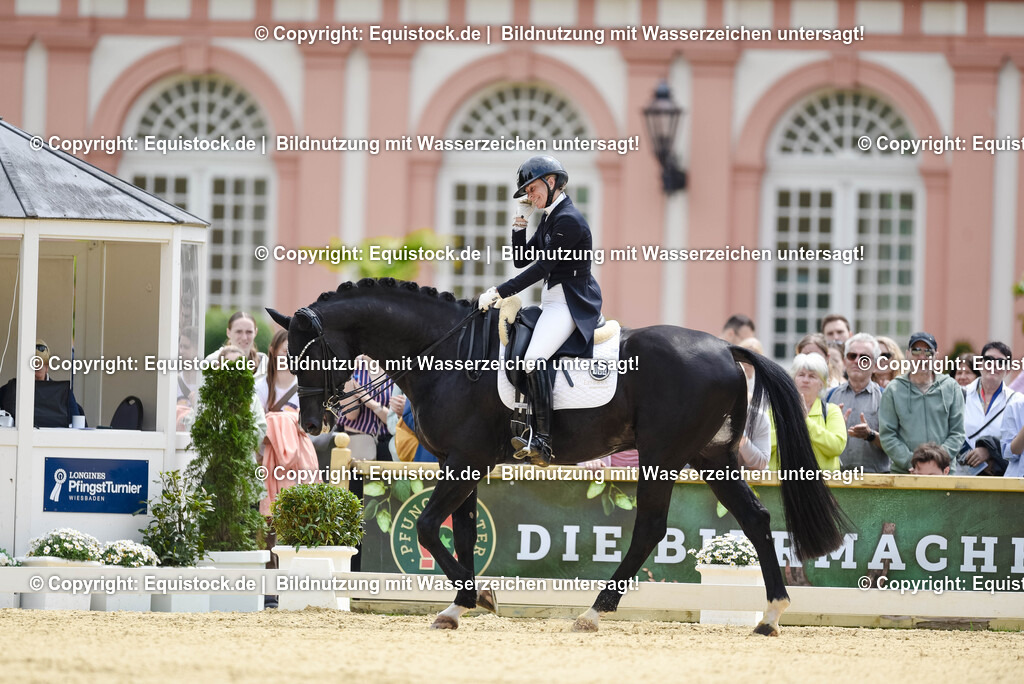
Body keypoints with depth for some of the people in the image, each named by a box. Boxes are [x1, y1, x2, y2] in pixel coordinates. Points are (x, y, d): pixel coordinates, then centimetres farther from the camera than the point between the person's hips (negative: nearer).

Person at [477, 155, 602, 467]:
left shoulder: (568, 220, -14)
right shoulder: (549, 219, 17)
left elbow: (543, 267, -19)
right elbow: (522, 260, 22)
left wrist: (499, 292, -18)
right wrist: (518, 229, 5)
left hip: (571, 303, -11)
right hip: (553, 301, 11)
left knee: (534, 356, -28)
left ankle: (542, 440, -33)